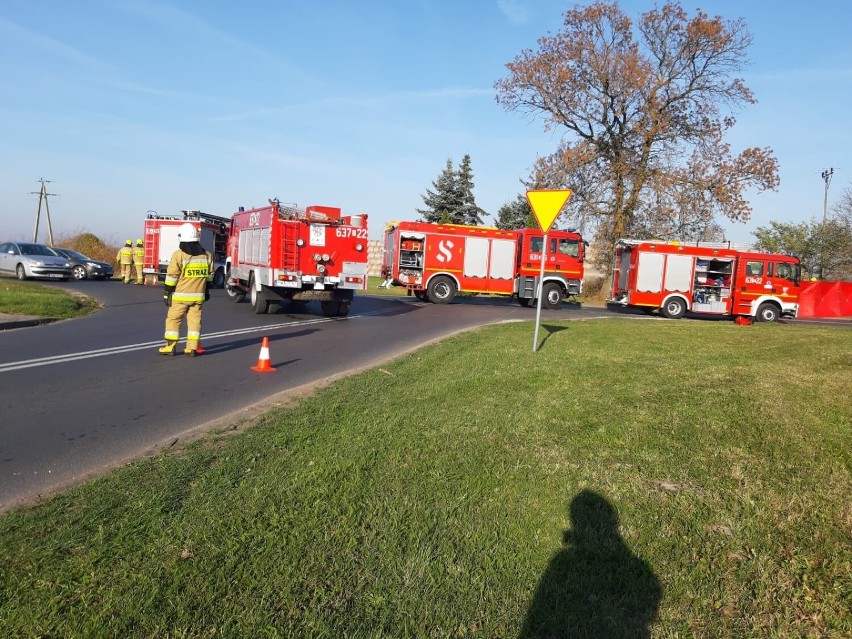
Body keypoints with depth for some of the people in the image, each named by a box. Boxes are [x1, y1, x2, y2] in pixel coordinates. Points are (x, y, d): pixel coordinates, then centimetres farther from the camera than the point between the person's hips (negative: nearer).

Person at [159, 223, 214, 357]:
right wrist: (206, 291, 21)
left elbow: (172, 276, -11)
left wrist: (167, 293, -3)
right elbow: (209, 275, 12)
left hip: (180, 295, -4)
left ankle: (170, 346, 9)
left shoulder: (178, 255, -12)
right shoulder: (206, 255, 4)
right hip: (198, 295, 4)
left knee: (173, 319, 7)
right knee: (195, 320, 7)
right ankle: (192, 348, 7)